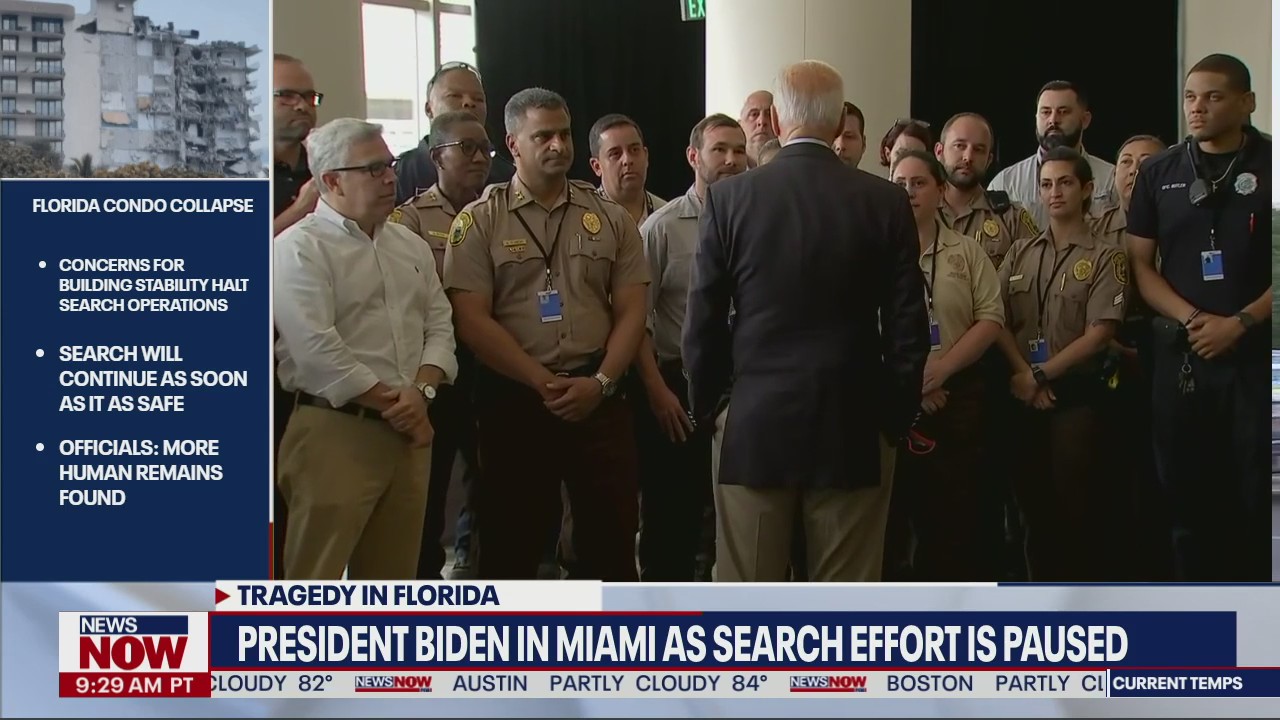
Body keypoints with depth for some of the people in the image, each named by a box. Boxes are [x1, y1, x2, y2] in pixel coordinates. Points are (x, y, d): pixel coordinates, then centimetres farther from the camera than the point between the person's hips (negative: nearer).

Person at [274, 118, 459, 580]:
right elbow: (316, 350, -17)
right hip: (334, 432, -7)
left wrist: (421, 390, -7)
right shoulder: (300, 248, -7)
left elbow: (439, 326, 12)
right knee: (314, 582, -4)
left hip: (408, 432, 7)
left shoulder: (411, 246, 16)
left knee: (391, 575, 14)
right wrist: (391, 404, -11)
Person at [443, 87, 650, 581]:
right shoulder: (479, 221, 1)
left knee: (611, 531, 6)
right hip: (513, 398, -2)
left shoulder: (610, 219, 9)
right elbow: (471, 320, -7)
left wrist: (600, 382, -9)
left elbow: (631, 312, 6)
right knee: (512, 538, 6)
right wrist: (543, 383, -12)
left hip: (598, 397, 2)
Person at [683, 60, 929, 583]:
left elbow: (701, 325, -2)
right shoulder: (886, 202, -3)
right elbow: (908, 326, -1)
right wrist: (897, 416, 11)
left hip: (752, 426, 0)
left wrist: (707, 408, 13)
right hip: (852, 427, 0)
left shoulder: (729, 198, -4)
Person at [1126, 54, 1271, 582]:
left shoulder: (1269, 166, 0)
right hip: (1179, 354, 3)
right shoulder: (1159, 172, 9)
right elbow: (1140, 264, 7)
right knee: (1187, 494, 7)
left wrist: (1239, 323, -14)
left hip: (1256, 352, -3)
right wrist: (1193, 319, -8)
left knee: (1257, 495, -2)